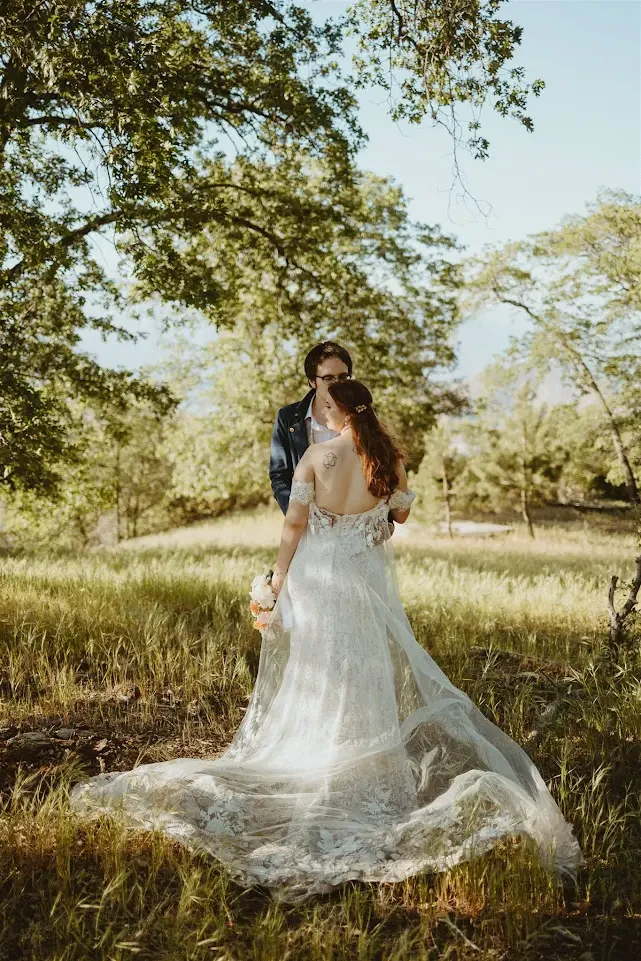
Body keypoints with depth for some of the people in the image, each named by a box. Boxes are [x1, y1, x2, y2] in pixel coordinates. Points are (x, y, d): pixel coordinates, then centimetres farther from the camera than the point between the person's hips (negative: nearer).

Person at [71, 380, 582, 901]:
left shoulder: (316, 455, -8)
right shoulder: (388, 458, -4)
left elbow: (294, 522, -9)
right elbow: (403, 513, 10)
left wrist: (279, 578, 0)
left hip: (316, 573, 0)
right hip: (367, 579, 1)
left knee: (313, 674, 12)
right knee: (366, 674, 11)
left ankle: (309, 770, 24)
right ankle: (365, 768, 18)